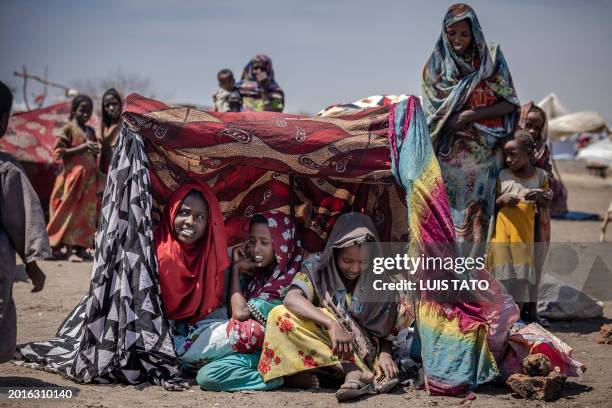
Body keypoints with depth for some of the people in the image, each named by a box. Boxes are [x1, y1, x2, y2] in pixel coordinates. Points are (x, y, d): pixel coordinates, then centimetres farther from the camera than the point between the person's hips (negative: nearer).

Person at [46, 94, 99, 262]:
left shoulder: (91, 131, 15)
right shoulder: (69, 128, -3)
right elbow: (59, 152, -10)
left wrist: (95, 151, 5)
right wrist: (82, 147, -16)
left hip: (89, 176, 6)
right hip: (73, 174, -6)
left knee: (87, 212, 3)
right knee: (72, 211, -7)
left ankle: (81, 248, 7)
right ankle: (69, 250, -6)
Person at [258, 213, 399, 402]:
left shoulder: (379, 280, 0)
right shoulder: (317, 267, -4)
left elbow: (387, 329, 0)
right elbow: (292, 299, -23)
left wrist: (385, 354, -23)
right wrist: (332, 324, -38)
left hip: (364, 350, -1)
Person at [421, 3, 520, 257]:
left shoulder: (491, 60, 4)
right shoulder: (436, 65, 8)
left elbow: (510, 104, -1)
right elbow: (429, 112, 10)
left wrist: (470, 116, -11)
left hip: (481, 156, -1)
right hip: (446, 156, 1)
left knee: (474, 214, -4)